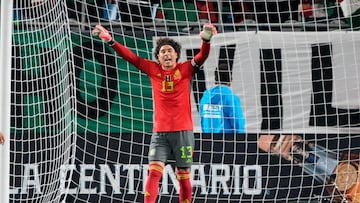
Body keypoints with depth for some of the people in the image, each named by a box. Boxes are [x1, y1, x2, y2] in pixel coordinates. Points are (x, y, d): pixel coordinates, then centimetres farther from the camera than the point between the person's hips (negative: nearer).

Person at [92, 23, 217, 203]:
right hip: (159, 132, 1)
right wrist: (110, 41, -6)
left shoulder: (185, 69, 1)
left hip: (183, 131, -1)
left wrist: (206, 40, -34)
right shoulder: (153, 70, 6)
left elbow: (202, 57, -14)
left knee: (183, 177, 5)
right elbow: (130, 57, 4)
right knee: (154, 172, -12)